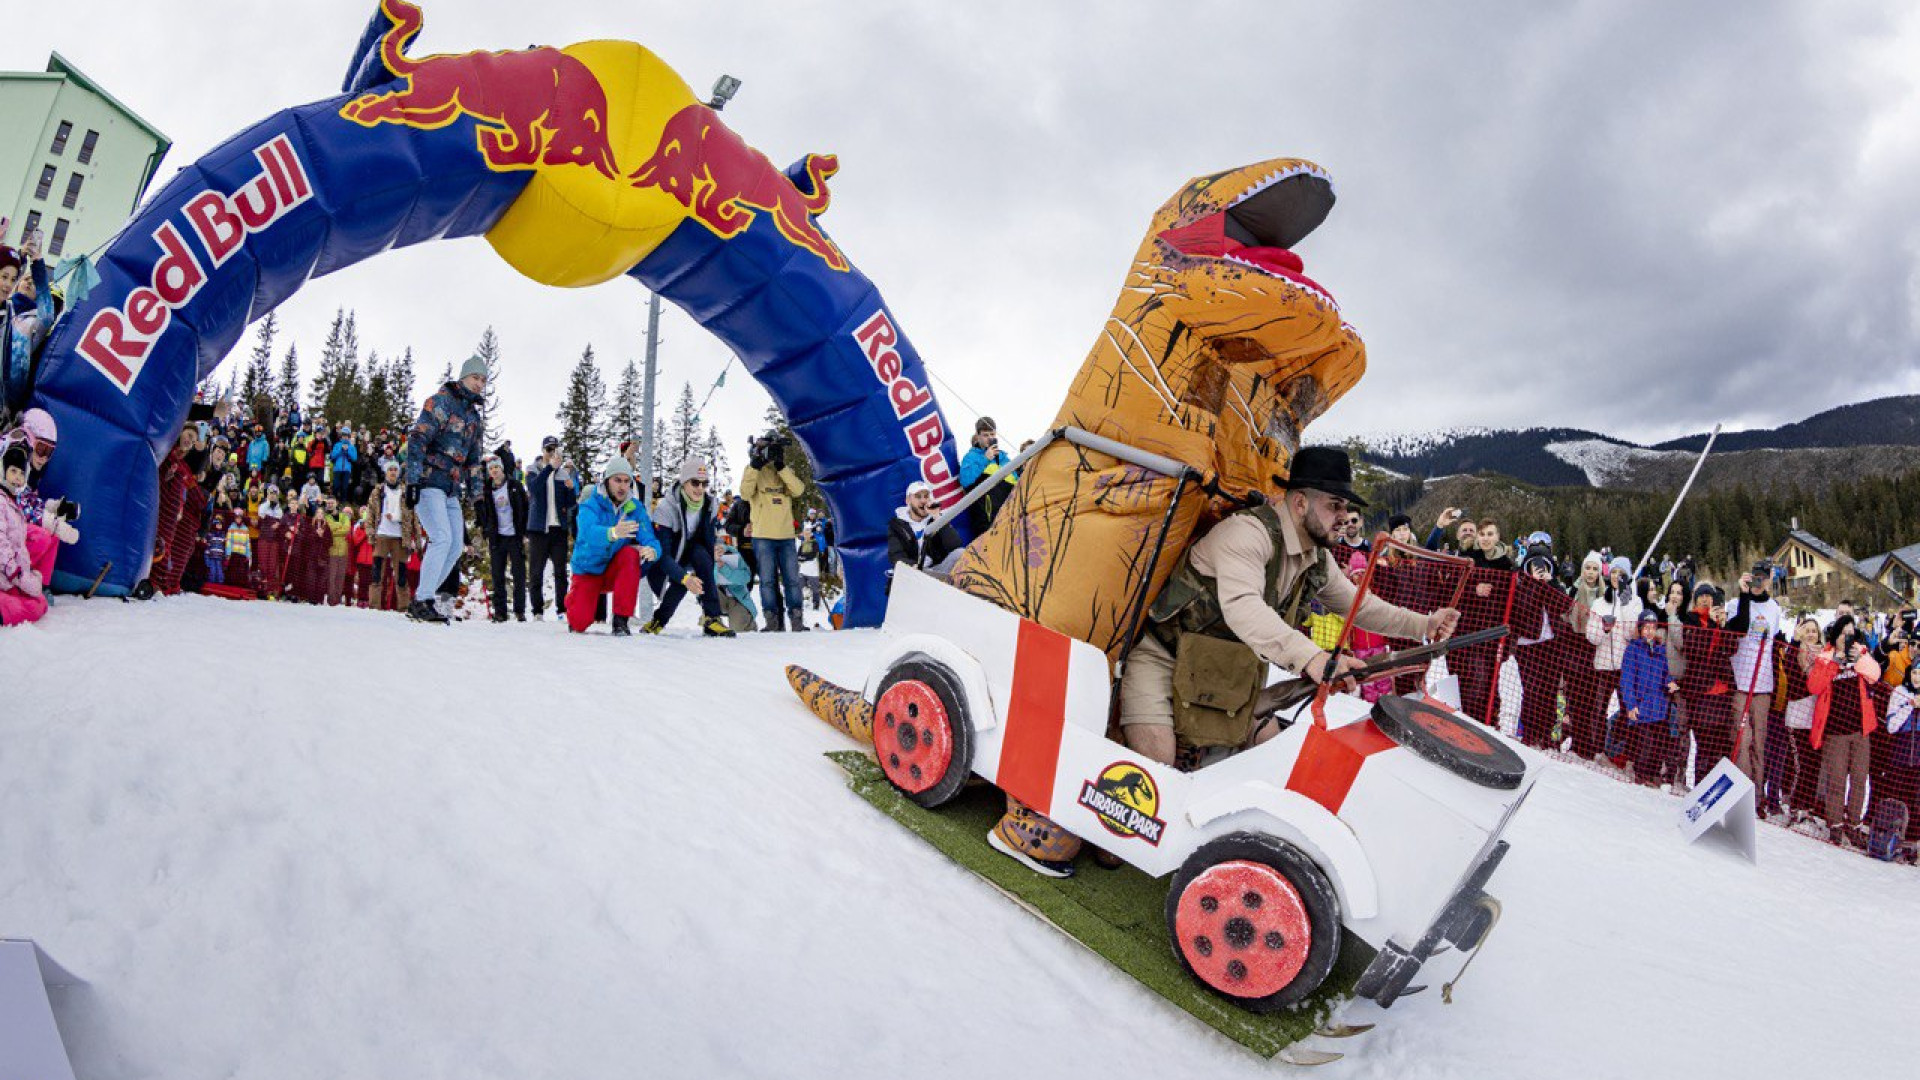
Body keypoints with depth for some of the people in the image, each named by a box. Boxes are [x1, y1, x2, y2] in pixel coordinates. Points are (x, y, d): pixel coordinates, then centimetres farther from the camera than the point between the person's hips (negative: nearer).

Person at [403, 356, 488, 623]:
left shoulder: (475, 418, 19)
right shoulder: (441, 401, -5)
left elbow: (473, 460, 24)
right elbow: (417, 440, -14)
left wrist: (475, 492, 17)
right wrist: (413, 480, -21)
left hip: (451, 490, 8)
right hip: (428, 483, -8)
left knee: (456, 547, 4)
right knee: (442, 538, -18)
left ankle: (428, 597, 11)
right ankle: (422, 600, -13)